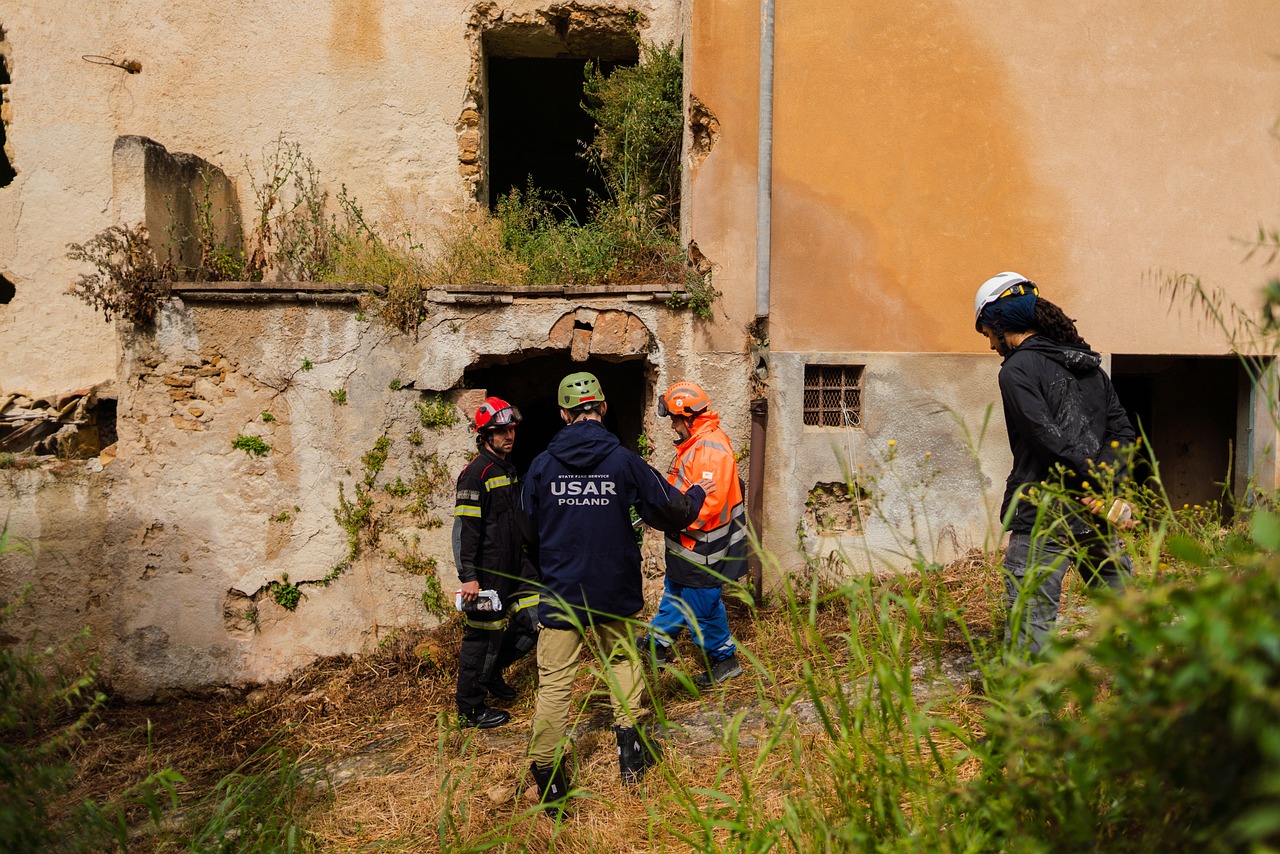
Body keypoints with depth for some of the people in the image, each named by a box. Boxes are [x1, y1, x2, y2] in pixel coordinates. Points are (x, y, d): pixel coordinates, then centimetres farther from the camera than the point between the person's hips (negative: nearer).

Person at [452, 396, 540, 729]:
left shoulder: (509, 470, 14)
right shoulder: (476, 473, -14)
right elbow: (464, 528, -19)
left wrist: (529, 559, 25)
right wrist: (468, 576, -22)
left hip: (514, 567, 9)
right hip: (487, 573, -9)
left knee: (536, 620, 6)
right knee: (484, 636, 0)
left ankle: (493, 669, 27)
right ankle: (470, 711, 14)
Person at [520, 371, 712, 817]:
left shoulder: (542, 465, -6)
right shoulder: (623, 460, -9)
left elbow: (526, 529, 5)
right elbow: (669, 510, -2)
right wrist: (696, 495, 20)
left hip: (560, 590, 0)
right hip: (614, 591, 1)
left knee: (555, 681, 4)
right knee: (622, 660, 24)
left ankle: (548, 778, 6)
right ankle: (630, 750, 27)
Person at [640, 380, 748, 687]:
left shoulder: (711, 449, -26)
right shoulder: (696, 442, 8)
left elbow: (707, 502, -31)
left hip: (702, 549, -11)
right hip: (687, 546, 11)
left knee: (702, 606, 3)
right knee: (675, 592, 24)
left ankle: (724, 659, 20)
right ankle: (658, 643, 40)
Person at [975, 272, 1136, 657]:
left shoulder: (1017, 369, -8)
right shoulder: (1090, 366, 15)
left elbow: (1052, 440, -18)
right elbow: (1123, 434, 9)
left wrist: (1102, 489, -16)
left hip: (1043, 519, -7)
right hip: (1096, 519, 7)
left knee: (1029, 622, -5)